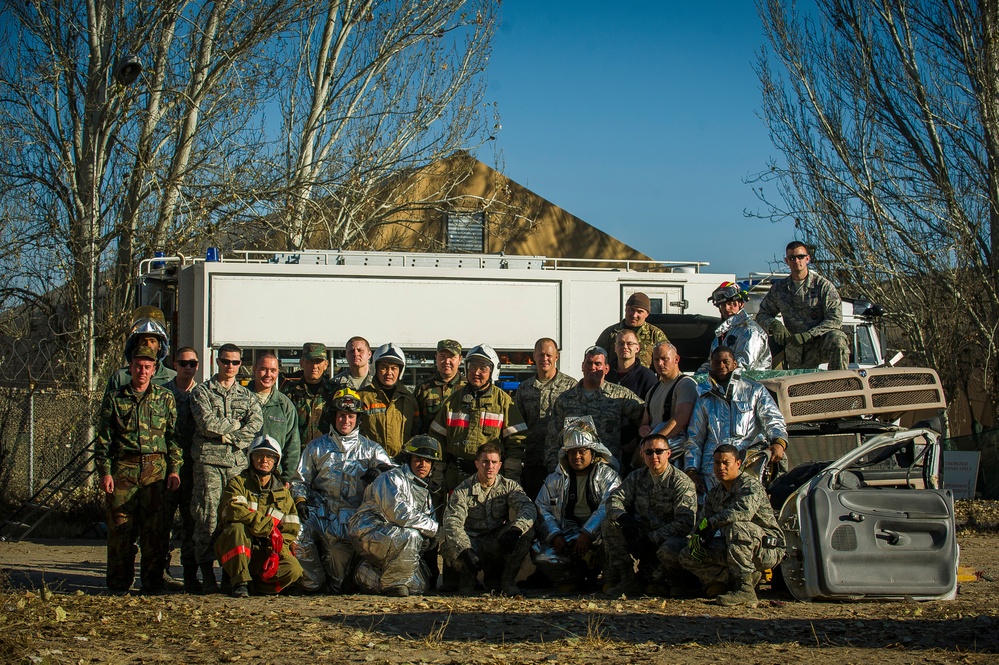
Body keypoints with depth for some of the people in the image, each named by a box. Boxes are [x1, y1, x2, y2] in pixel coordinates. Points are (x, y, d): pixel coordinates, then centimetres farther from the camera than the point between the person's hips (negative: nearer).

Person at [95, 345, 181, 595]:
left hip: (156, 468, 0)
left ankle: (153, 581, 7)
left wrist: (174, 468, 1)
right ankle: (119, 582, 7)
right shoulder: (114, 398, 8)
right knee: (120, 527, -1)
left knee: (155, 529, -1)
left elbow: (174, 435, 10)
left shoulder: (165, 398, 10)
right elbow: (103, 438, 7)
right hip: (123, 468, 0)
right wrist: (104, 471, -2)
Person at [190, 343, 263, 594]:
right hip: (209, 461, -3)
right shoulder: (202, 391, 10)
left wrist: (228, 435, -10)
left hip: (239, 462, 3)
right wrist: (236, 424, 1)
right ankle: (207, 575, -7)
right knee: (208, 516, -8)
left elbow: (256, 424, 1)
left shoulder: (247, 396, 19)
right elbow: (207, 422, -6)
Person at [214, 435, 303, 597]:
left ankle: (254, 585, -7)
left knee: (294, 570, -25)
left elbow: (291, 530, 4)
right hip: (236, 548, -2)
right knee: (236, 528, -36)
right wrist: (268, 526, -27)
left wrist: (276, 552, -15)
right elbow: (234, 511, -20)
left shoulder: (283, 493, 12)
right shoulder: (238, 483, 2)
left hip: (264, 552, 2)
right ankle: (240, 582, -27)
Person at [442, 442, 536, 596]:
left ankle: (507, 578, -8)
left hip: (498, 545, 2)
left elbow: (528, 508, -16)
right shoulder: (463, 490, -4)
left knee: (527, 530, -24)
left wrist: (515, 530, -38)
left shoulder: (509, 487, 2)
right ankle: (468, 576, 1)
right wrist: (465, 550, -36)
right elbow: (452, 523, -18)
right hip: (472, 542, -2)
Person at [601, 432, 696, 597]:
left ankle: (658, 580, -3)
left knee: (670, 550, -39)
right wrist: (623, 517, -22)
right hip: (643, 538, 5)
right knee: (610, 523, -15)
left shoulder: (682, 482, -10)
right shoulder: (637, 477, 8)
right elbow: (615, 499, 2)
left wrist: (652, 538, -23)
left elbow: (685, 523, -18)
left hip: (671, 538, -5)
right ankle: (627, 581, -14)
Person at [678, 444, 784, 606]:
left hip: (768, 550, -8)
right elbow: (702, 522, 10)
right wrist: (695, 537, -15)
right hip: (736, 549, 8)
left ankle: (744, 589, -32)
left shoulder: (750, 485, -15)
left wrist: (709, 523, -31)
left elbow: (745, 510, -37)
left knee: (735, 526, -38)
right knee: (686, 556, -3)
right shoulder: (714, 494, 10)